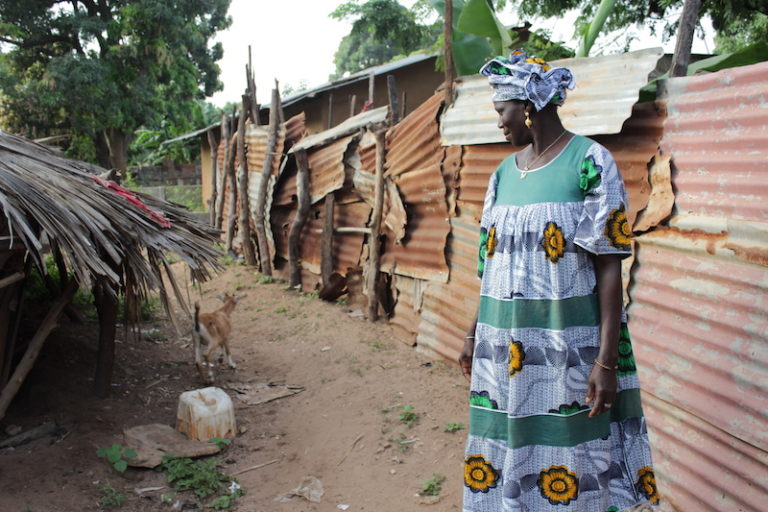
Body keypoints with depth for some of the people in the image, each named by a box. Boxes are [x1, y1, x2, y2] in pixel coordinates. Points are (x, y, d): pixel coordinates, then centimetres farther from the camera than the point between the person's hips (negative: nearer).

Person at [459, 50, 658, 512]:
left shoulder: (591, 163, -8)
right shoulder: (505, 172, 11)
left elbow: (609, 267, -12)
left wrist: (607, 361, -16)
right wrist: (475, 334, 17)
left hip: (569, 350, -6)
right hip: (504, 347, 6)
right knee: (505, 457, 13)